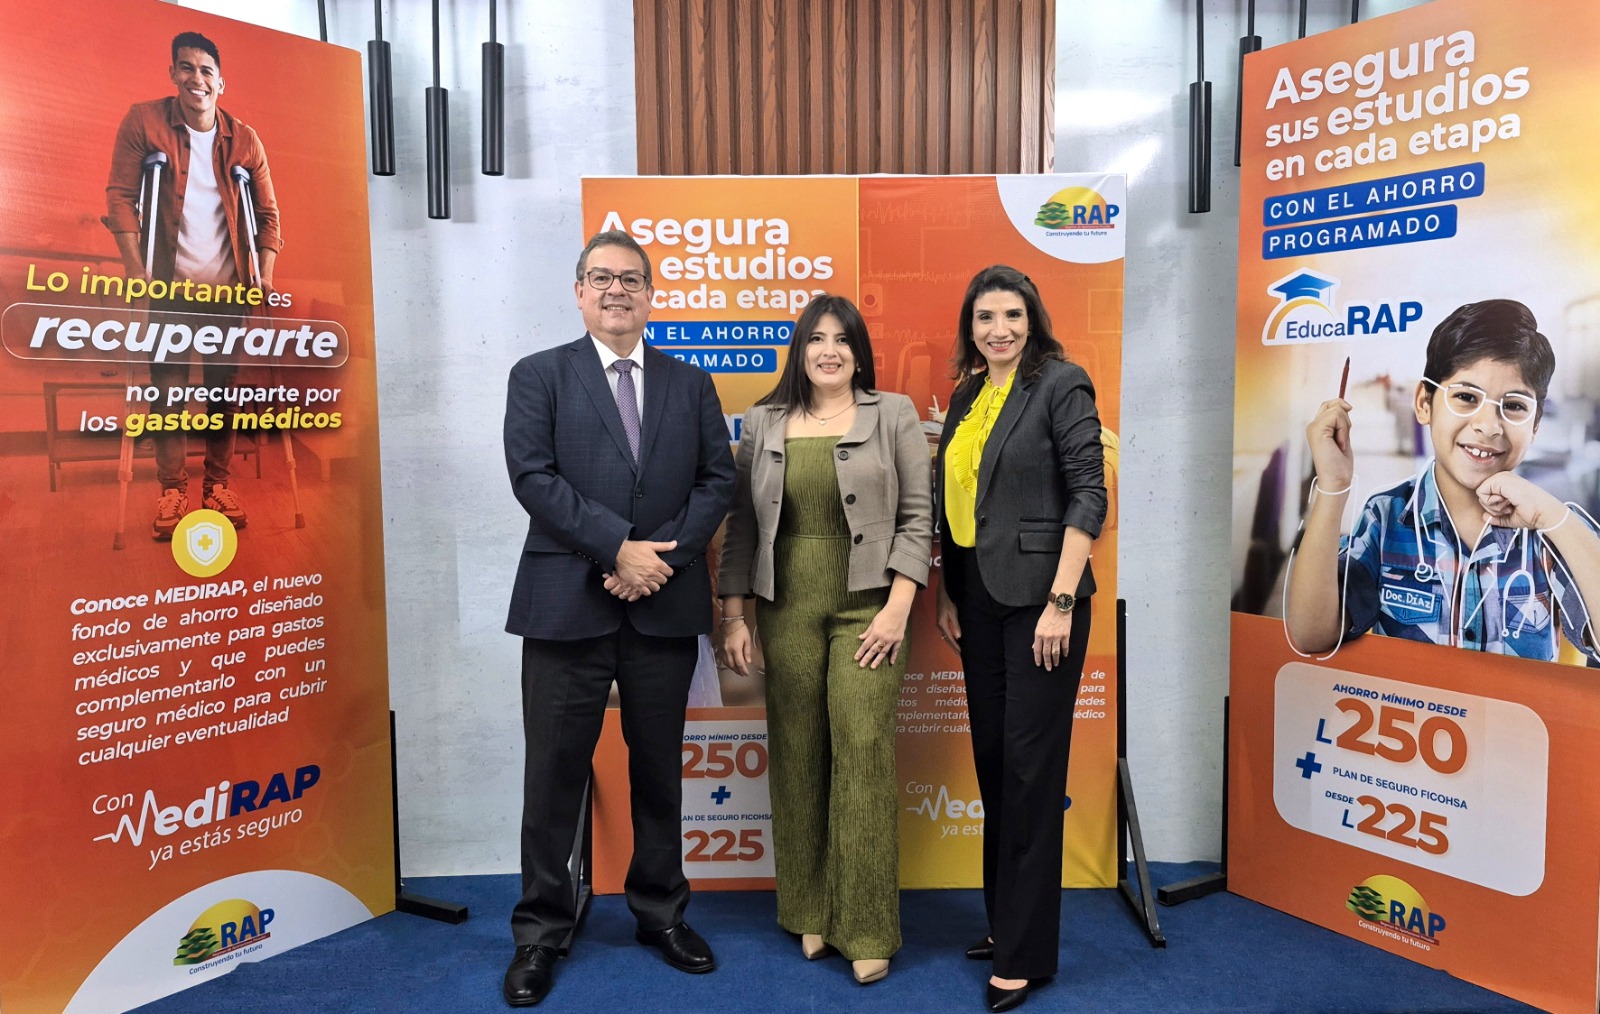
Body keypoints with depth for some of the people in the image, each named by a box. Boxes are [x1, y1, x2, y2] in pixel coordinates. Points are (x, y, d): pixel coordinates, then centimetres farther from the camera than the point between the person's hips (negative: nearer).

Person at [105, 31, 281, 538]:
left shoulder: (244, 139, 3)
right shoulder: (143, 122, -2)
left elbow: (267, 212, 5)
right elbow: (121, 195, -5)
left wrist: (265, 276, -5)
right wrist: (135, 267, -15)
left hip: (226, 287, 1)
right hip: (170, 285, -1)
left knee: (224, 388, 5)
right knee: (168, 387, -3)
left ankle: (218, 485, 14)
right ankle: (172, 489, 5)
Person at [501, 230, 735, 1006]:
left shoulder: (691, 384, 11)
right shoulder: (539, 376, 3)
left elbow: (718, 479, 3)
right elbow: (533, 476, -9)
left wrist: (663, 555, -11)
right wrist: (619, 548, -16)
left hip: (666, 606, 3)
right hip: (567, 604, -2)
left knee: (659, 770, 14)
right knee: (554, 774, 6)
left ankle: (660, 912, 31)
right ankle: (540, 931, 22)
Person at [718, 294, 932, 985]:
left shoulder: (893, 416, 5)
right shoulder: (764, 424, 11)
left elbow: (917, 517, 0)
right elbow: (742, 524, 11)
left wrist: (898, 608, -9)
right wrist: (734, 615, 5)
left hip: (866, 610, -2)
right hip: (787, 611, 3)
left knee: (862, 752, -6)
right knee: (797, 757, 7)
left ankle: (866, 930, 5)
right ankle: (809, 912, 22)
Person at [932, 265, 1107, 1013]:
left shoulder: (1060, 384, -8)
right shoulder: (966, 395, 11)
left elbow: (1088, 494, -13)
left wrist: (1060, 601, -18)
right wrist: (944, 594, 10)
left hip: (1037, 597, -7)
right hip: (976, 599, 7)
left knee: (1030, 768, 0)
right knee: (991, 761, 14)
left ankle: (1025, 953, 13)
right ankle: (1003, 920, 31)